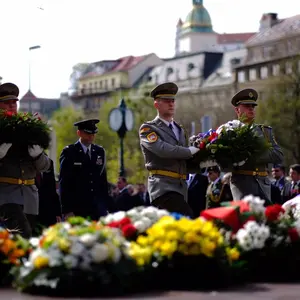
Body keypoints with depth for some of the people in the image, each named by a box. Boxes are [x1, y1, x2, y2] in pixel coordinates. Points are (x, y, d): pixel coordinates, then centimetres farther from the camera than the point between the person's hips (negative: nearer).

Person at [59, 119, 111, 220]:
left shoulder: (100, 151, 14)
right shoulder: (69, 152, 0)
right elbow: (64, 183, -3)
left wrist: (106, 207, 11)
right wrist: (67, 210, -9)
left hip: (98, 208, 4)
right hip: (77, 210, -4)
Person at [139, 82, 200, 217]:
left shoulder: (180, 130, 24)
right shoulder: (148, 129, 3)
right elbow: (162, 149, -17)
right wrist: (191, 151, -11)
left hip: (181, 188, 7)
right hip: (163, 187, -7)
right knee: (188, 220, -26)